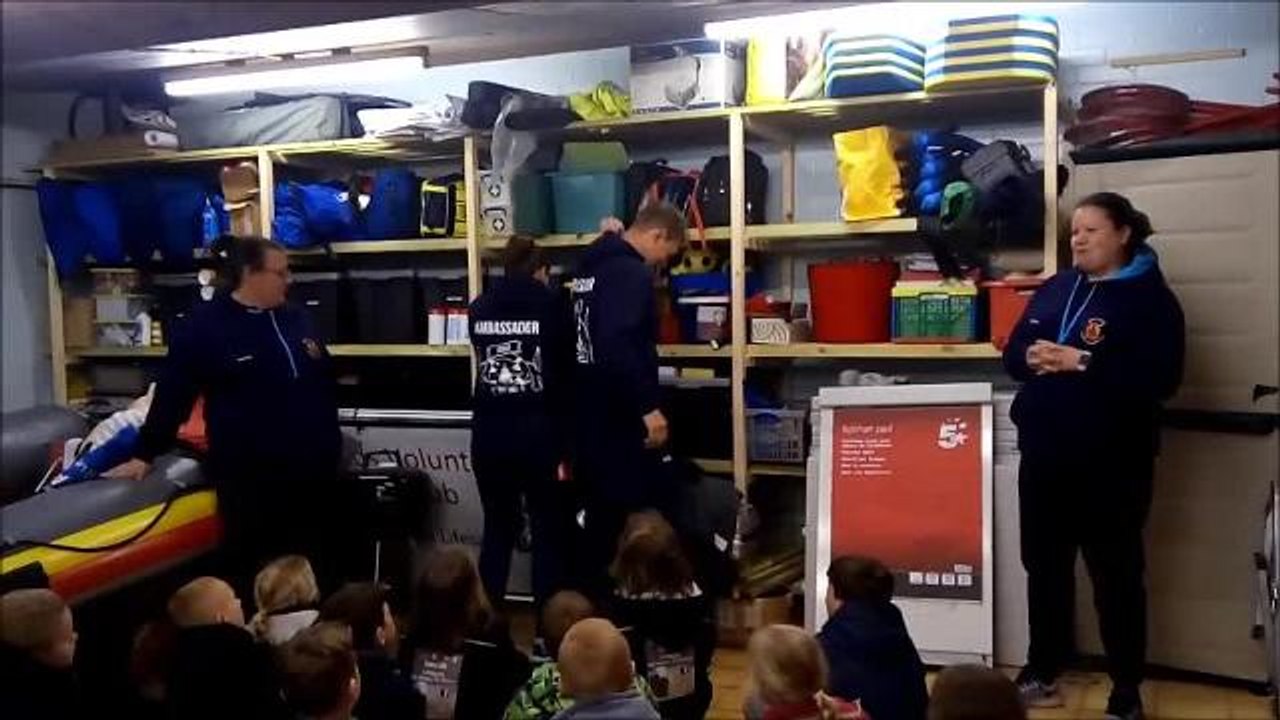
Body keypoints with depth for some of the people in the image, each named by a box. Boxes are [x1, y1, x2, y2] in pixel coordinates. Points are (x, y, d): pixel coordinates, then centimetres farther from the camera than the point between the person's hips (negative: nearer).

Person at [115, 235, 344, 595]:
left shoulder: (294, 320, 12)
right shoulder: (205, 325, -6)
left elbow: (325, 385, 19)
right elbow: (172, 394, -4)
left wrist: (332, 448, 18)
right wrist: (145, 454, -2)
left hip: (311, 475, 6)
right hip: (250, 480, -5)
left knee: (316, 572, 11)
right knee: (255, 576, 2)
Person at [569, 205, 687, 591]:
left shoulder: (589, 266, 13)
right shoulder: (632, 272, -16)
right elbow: (619, 345, -28)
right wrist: (648, 406, -26)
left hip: (588, 412, 9)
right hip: (619, 416, -9)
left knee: (600, 515, 16)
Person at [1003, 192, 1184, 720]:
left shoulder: (1150, 297, -6)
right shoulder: (1056, 288, 12)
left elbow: (1159, 378, -19)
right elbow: (1013, 352, 10)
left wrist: (1082, 363, -25)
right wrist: (1032, 356, -13)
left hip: (1111, 463, -6)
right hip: (1043, 456, 6)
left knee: (1115, 575, 5)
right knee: (1045, 566, 15)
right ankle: (1042, 672, 31)